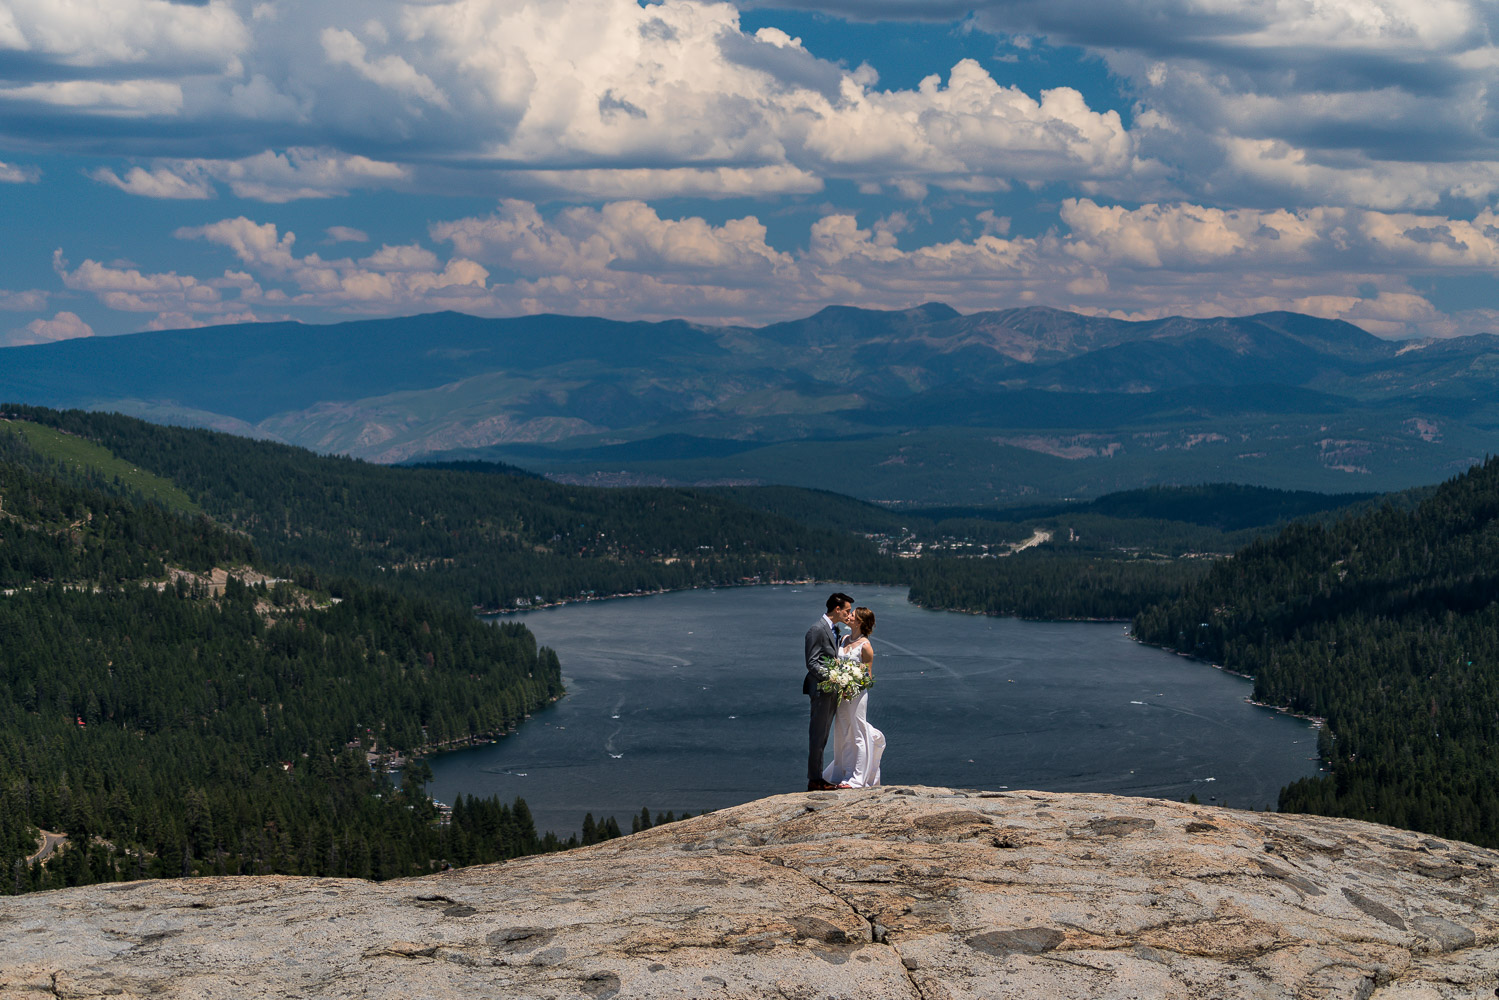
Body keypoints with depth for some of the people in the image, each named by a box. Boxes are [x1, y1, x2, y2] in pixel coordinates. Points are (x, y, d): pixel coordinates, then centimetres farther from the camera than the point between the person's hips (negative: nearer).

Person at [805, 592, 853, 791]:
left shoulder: (834, 629, 16)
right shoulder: (817, 629, -14)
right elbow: (812, 663, -17)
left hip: (832, 691, 10)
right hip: (821, 689, -10)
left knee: (823, 736, 12)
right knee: (817, 735, -6)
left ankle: (818, 778, 16)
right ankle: (814, 780, -4)